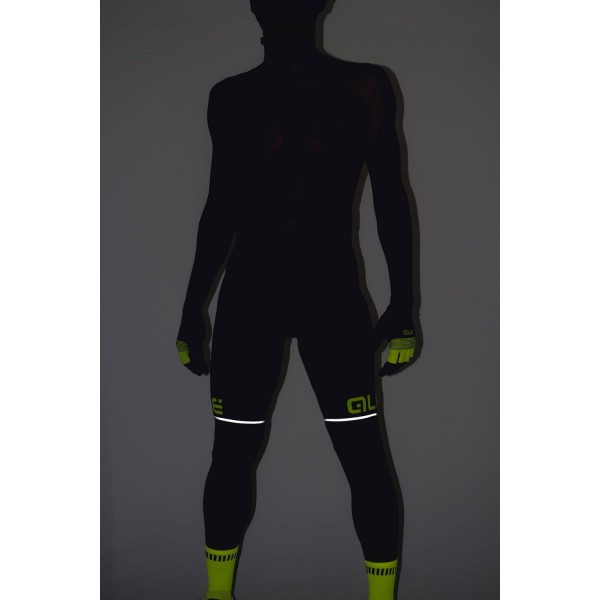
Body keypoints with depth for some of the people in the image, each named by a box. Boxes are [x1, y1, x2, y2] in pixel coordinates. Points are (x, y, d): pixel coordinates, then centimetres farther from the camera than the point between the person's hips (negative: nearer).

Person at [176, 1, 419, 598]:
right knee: (232, 454, 8)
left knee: (364, 457, -3)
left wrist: (403, 304, 0)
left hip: (333, 291, -2)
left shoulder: (364, 88, 0)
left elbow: (390, 196, 4)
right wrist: (193, 310, 14)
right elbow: (221, 208, 13)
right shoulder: (232, 97, 6)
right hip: (247, 293, 2)